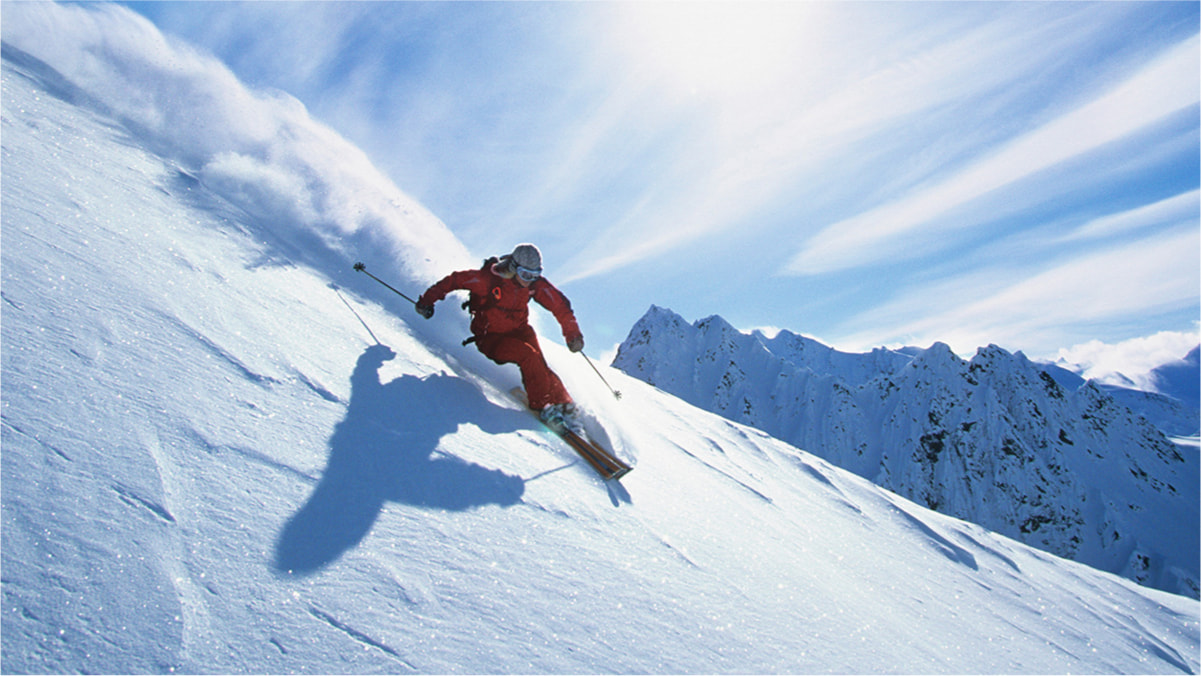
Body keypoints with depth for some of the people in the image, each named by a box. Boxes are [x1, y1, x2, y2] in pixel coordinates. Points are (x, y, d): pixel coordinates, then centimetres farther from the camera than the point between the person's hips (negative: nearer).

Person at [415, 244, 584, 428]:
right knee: (528, 356, -28)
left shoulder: (535, 284, -10)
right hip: (490, 337, -4)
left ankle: (564, 405, -12)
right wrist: (427, 300, -8)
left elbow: (559, 304, -3)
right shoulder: (489, 278, -22)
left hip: (519, 331, 4)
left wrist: (572, 334, -10)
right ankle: (542, 405, -20)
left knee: (539, 366, -20)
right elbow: (455, 280, -11)